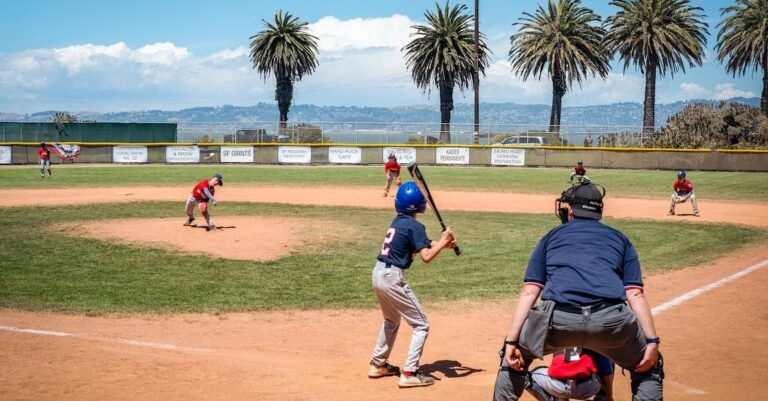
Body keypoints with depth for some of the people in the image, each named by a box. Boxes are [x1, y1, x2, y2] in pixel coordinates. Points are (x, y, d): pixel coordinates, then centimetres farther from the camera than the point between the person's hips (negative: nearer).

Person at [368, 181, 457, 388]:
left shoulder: (398, 221, 12)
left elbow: (422, 243, 18)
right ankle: (409, 374, -4)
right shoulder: (414, 225, -13)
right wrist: (442, 242, -8)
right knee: (421, 325, 1)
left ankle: (378, 364, 36)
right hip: (392, 278, -9)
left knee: (391, 320, 30)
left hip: (378, 273, 9)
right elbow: (426, 256, -22)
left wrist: (442, 243, 3)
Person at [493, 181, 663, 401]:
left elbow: (529, 292, 15)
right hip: (611, 320, 0)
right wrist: (652, 341, 9)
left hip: (557, 319, 0)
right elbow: (635, 294, 13)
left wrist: (511, 341, 10)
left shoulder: (551, 236, 27)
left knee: (514, 356, 30)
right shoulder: (619, 238, 28)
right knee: (649, 366, 27)